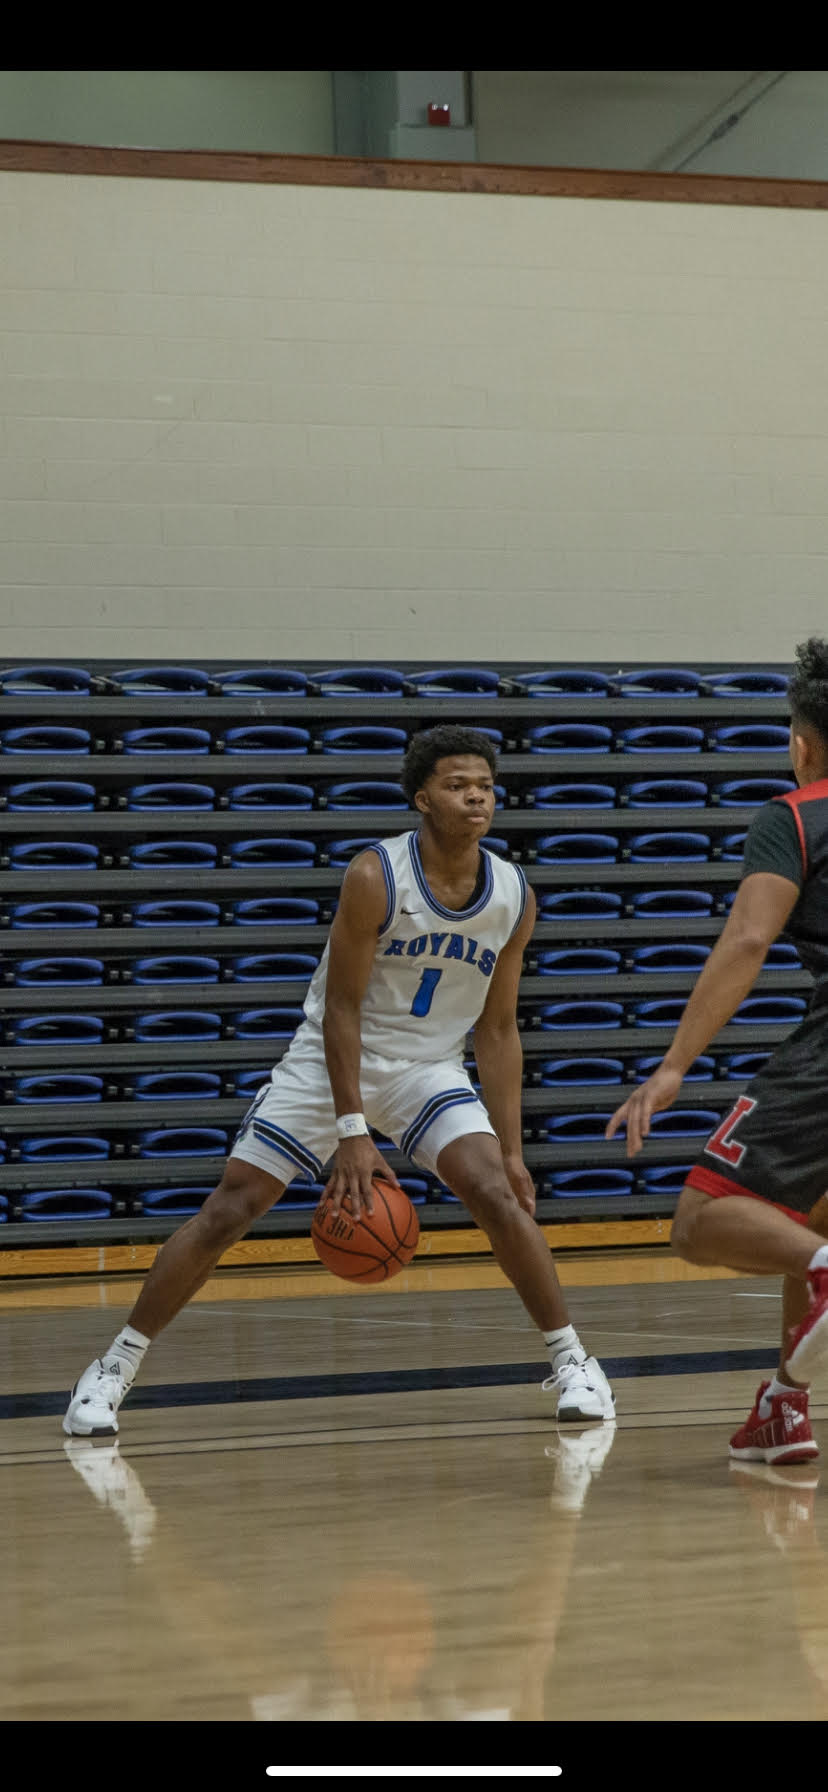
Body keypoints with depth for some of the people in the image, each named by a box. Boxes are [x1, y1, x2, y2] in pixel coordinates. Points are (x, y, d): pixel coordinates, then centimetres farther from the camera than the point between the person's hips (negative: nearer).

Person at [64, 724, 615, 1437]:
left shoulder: (515, 897, -8)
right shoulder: (375, 877, -21)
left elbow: (497, 1030, 1)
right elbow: (342, 1010, -18)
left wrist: (511, 1151, -2)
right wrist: (351, 1132, -23)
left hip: (429, 1067, 3)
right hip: (332, 1059, -3)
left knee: (498, 1196, -19)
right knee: (229, 1208, -6)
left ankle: (572, 1359, -2)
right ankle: (114, 1368, 4)